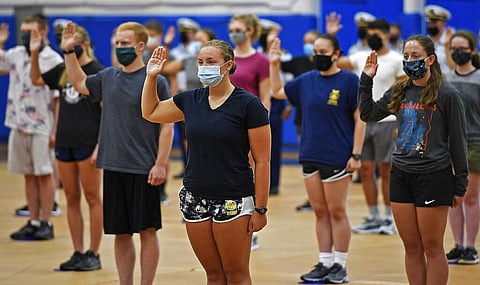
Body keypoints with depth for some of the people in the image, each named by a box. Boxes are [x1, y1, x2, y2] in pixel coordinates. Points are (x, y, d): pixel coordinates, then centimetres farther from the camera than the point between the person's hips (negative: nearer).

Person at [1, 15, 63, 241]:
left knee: (44, 175, 1)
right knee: (29, 176, 10)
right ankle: (33, 222, 15)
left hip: (42, 128, -6)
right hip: (19, 126, 6)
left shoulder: (53, 61, -10)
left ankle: (46, 223, 6)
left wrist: (56, 131, -15)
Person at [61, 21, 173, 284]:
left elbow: (167, 125, -9)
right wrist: (69, 52, 18)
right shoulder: (108, 77, 9)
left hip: (143, 170, -5)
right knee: (121, 233, 10)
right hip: (113, 168, 5)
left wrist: (160, 164, -14)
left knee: (147, 230, 1)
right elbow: (79, 83, 28)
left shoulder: (156, 82, -7)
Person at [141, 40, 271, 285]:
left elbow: (262, 161, -9)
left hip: (233, 201, -5)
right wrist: (151, 76, 13)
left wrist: (260, 208, -11)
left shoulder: (248, 105, -8)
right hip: (195, 200, 5)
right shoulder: (191, 100, 8)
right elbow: (150, 112, 26)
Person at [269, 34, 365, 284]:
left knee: (336, 212, 1)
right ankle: (324, 263, 16)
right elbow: (278, 91, 24)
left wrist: (356, 154, -12)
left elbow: (360, 119, -7)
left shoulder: (349, 80, -6)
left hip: (337, 158, -5)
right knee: (320, 212, 9)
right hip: (310, 157, 5)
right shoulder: (306, 80, 8)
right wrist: (274, 64, 12)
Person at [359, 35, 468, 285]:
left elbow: (458, 142, -5)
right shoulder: (399, 92, 9)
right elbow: (367, 114, 16)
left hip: (433, 177, -5)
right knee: (411, 247, 9)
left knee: (432, 248, 1)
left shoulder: (447, 95, -6)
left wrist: (460, 186, -5)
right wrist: (367, 79, 7)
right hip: (401, 176, 5)